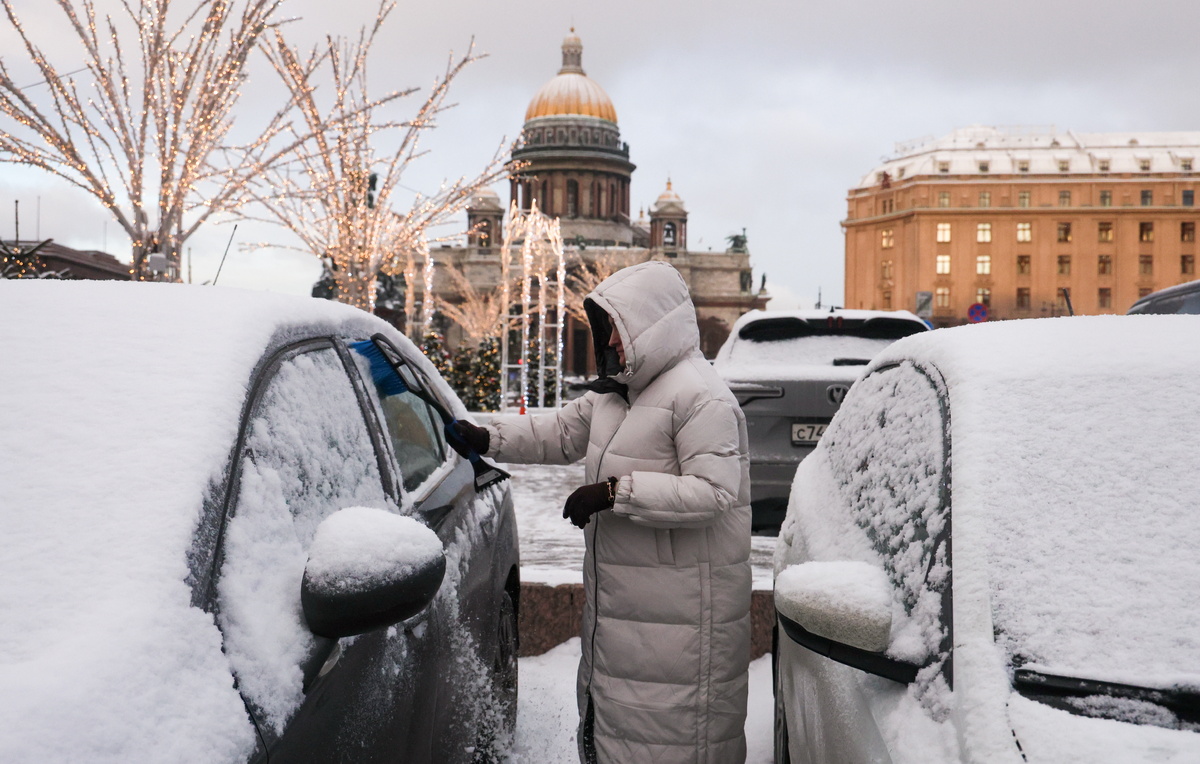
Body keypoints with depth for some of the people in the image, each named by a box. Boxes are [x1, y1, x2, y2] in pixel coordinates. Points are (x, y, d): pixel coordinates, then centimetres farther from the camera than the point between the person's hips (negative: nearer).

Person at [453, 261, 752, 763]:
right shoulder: (613, 392, 13)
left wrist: (616, 492, -25)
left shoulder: (700, 397, -18)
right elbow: (562, 432, 24)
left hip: (678, 608, -9)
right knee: (608, 707, 20)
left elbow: (713, 492, -25)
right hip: (619, 596, 10)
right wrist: (488, 439, 13)